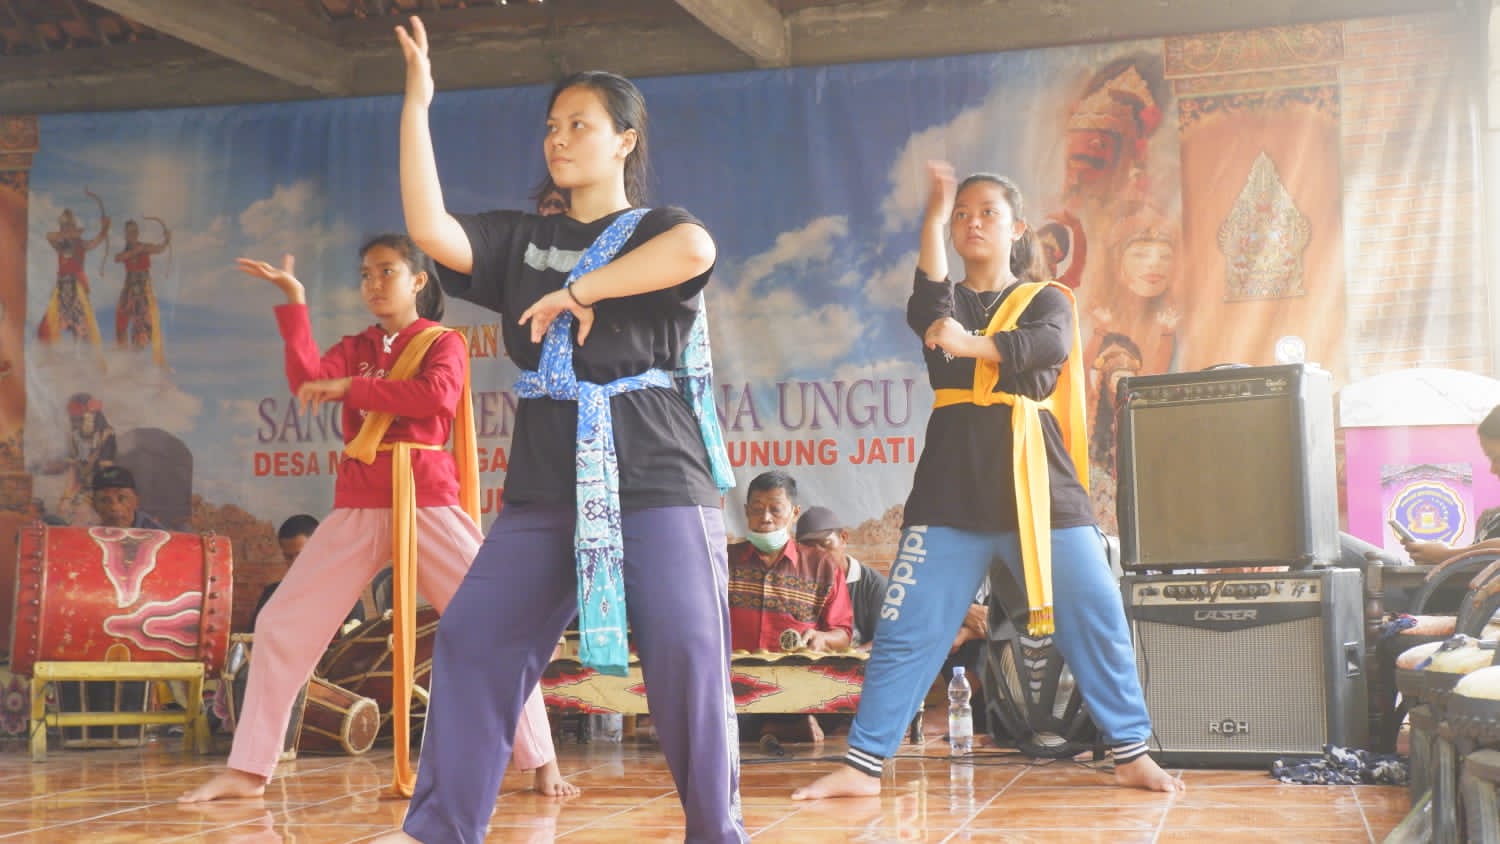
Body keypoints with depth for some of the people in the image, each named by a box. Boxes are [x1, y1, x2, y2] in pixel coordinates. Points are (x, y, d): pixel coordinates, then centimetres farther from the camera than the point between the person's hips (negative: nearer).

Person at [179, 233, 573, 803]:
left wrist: (351, 387, -15)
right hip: (358, 506, 4)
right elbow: (308, 381, -5)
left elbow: (437, 396, -17)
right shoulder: (355, 348, 16)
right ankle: (248, 771, 7)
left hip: (428, 501, -4)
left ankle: (541, 762, -1)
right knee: (281, 624, 0)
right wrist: (295, 304, -9)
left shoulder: (443, 344, 5)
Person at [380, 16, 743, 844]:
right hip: (544, 482, 5)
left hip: (653, 475, -5)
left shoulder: (657, 229, 3)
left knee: (685, 652, -14)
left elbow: (696, 250, -23)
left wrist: (578, 289, -17)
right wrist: (417, 103, -3)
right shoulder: (521, 240, 16)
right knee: (472, 639, 1)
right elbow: (430, 230, -2)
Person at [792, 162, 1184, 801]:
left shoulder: (1045, 299, 11)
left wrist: (968, 344, -21)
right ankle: (862, 766, 3)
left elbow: (1050, 345, -12)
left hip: (1038, 484, -1)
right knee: (905, 630, -3)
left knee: (1098, 622, 0)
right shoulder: (945, 304, 14)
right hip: (951, 486, 1)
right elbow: (927, 313, -12)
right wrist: (933, 216, -17)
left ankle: (1132, 754, 14)